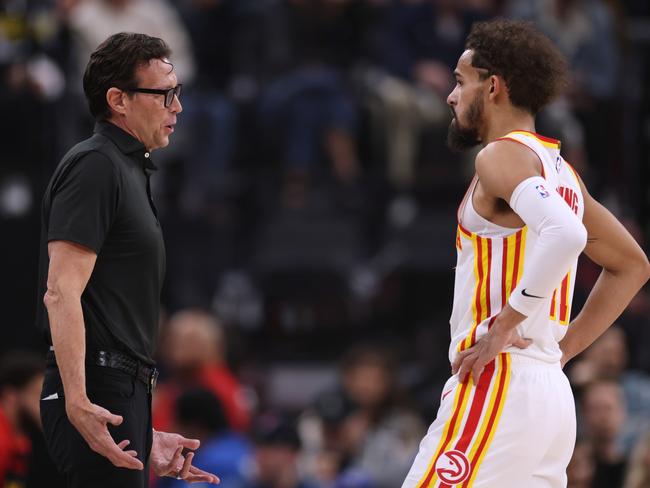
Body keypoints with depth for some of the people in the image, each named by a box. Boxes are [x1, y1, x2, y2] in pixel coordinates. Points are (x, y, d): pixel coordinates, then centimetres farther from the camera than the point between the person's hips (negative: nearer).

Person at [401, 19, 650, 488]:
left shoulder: (503, 155, -8)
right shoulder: (558, 168, 20)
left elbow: (565, 235, -27)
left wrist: (505, 326, -20)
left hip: (497, 384, -9)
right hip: (552, 392, 9)